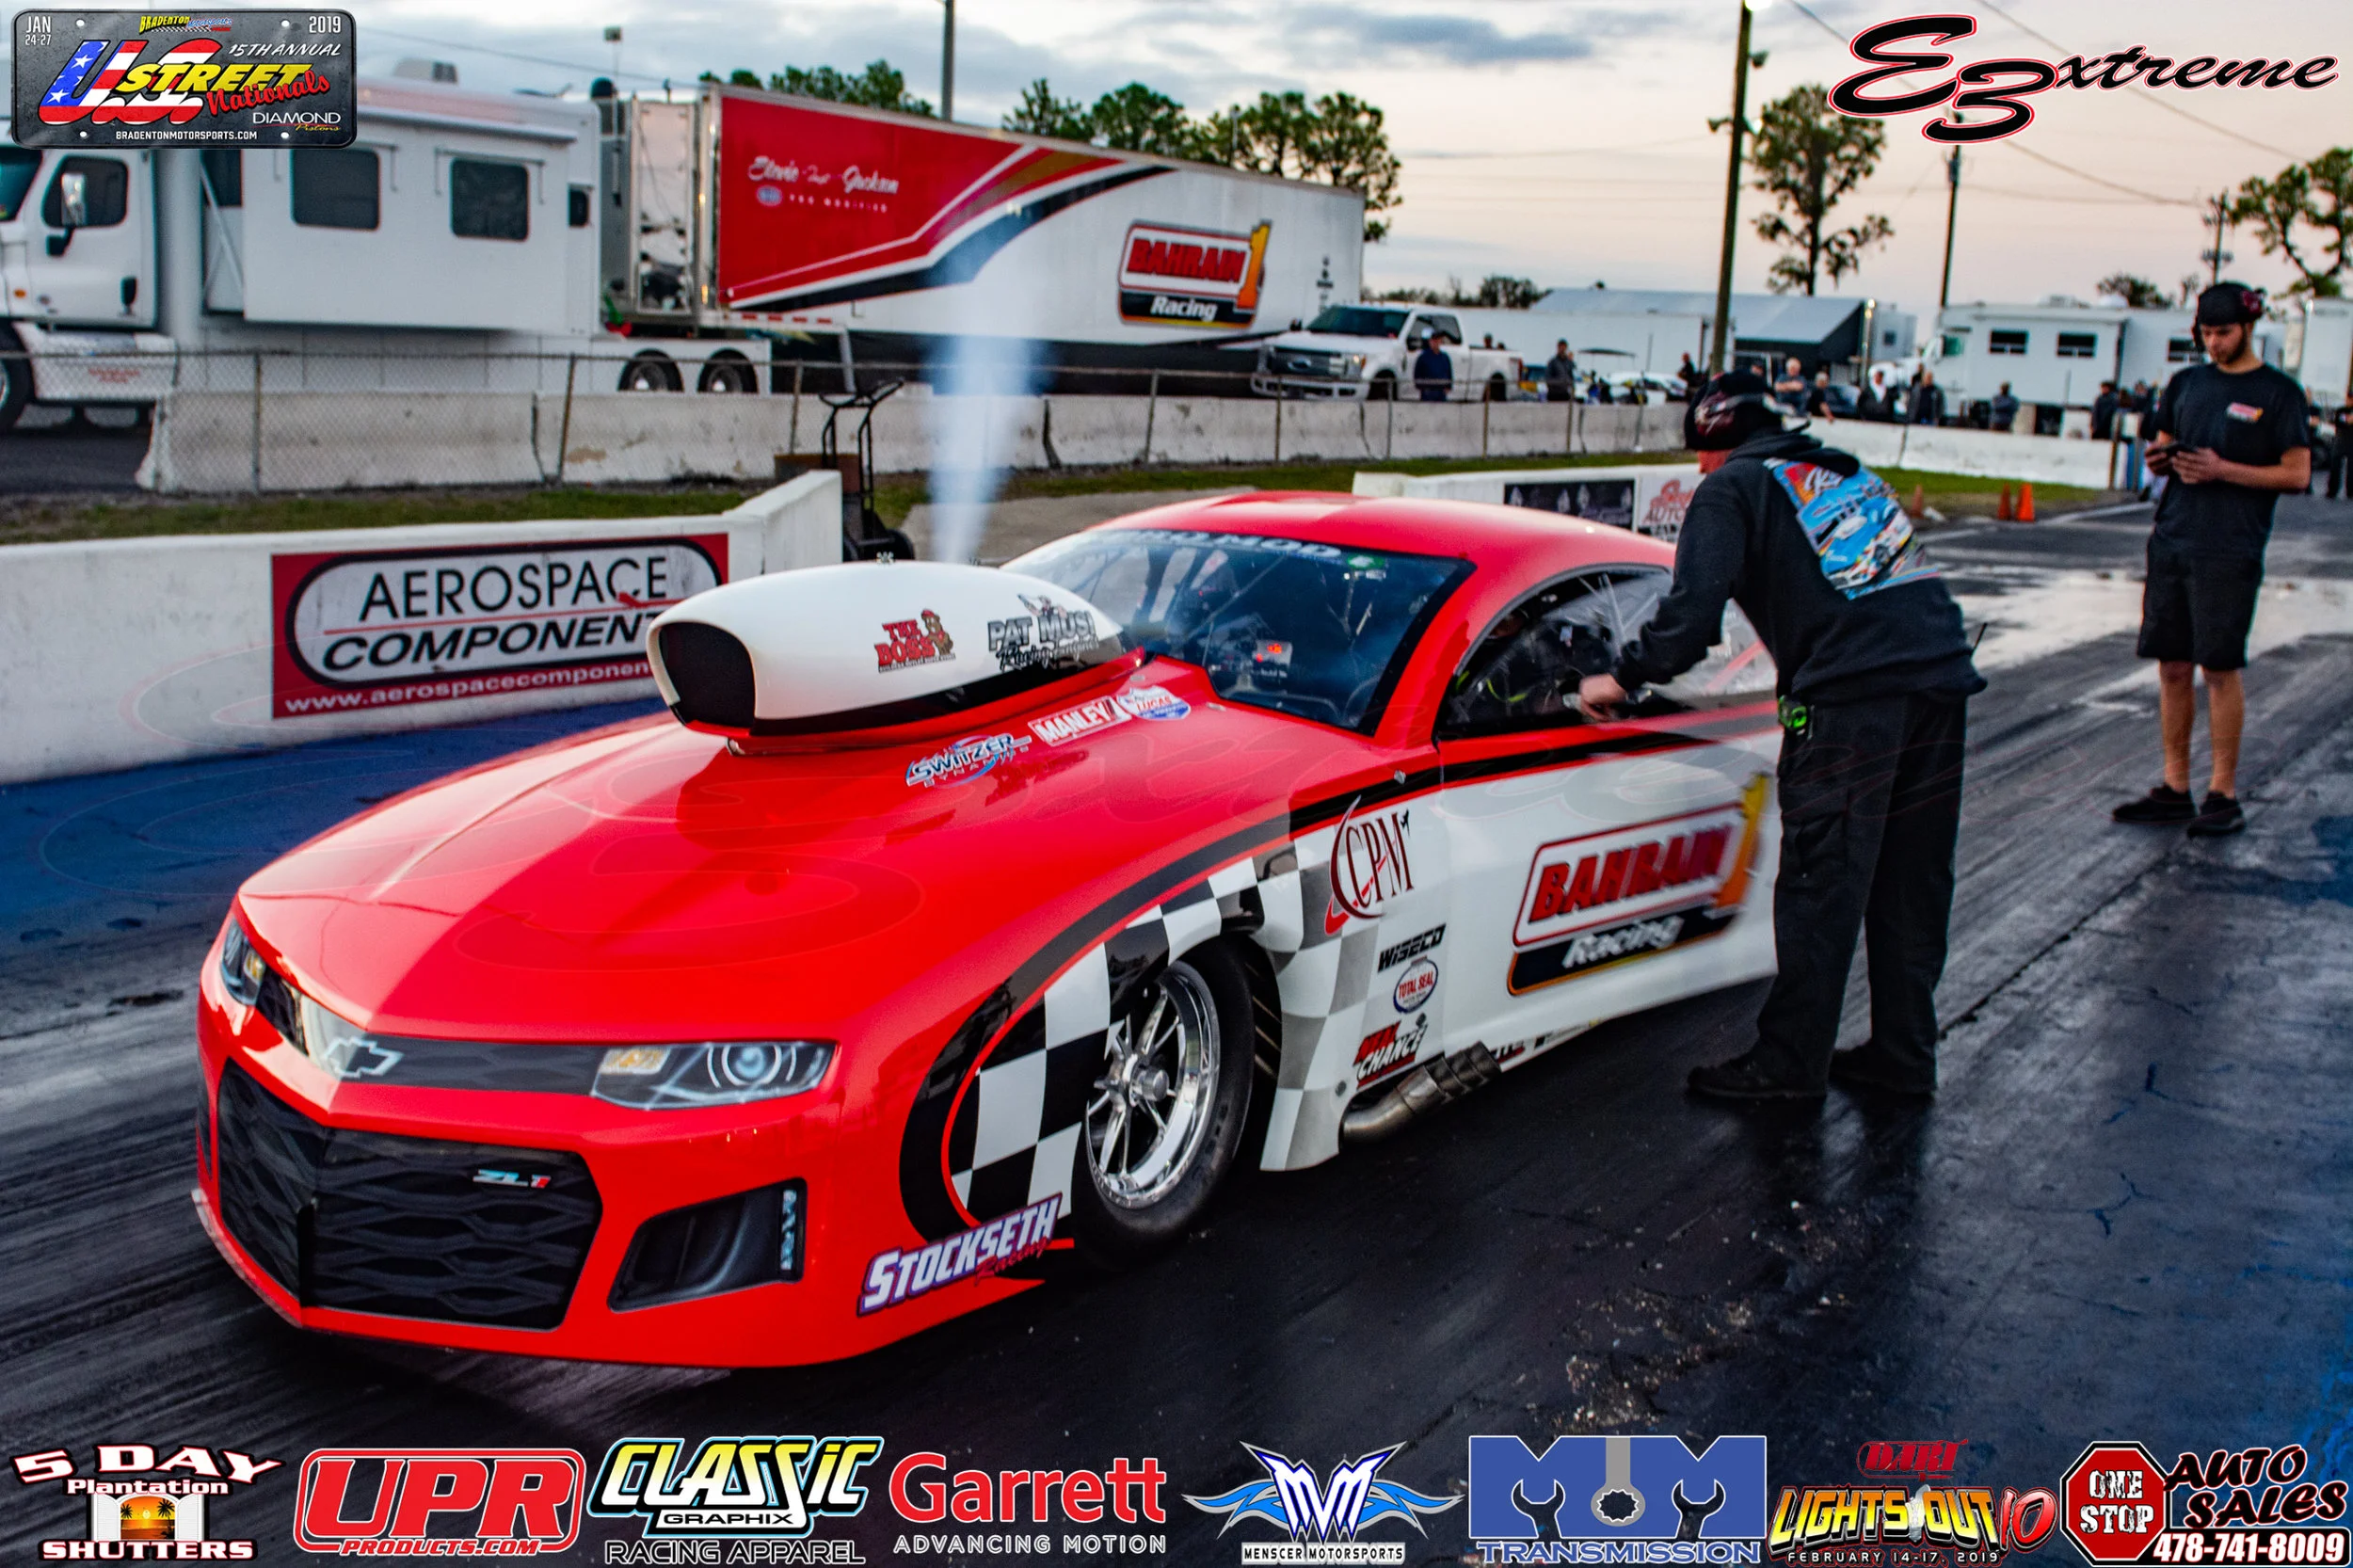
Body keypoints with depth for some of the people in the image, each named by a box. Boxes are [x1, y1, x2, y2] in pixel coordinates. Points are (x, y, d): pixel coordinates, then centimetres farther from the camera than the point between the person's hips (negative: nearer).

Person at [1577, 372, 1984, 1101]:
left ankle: (1789, 1061, 4)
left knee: (1820, 884, -2)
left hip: (1852, 694, -8)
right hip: (1942, 679, 8)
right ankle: (1904, 1053, 22)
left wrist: (1624, 677, 4)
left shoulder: (1731, 489, 6)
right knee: (1912, 883, 13)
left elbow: (1694, 611, -6)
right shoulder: (1849, 473, 29)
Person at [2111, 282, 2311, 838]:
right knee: (2172, 667, 7)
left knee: (2220, 668, -4)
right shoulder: (2186, 384, 14)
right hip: (2172, 539, 5)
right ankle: (2174, 790, 15)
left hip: (2230, 549, -5)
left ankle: (2223, 795, 4)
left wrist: (2223, 469, -16)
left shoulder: (2278, 392, 0)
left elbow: (2297, 473, -4)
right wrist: (2160, 458, -2)